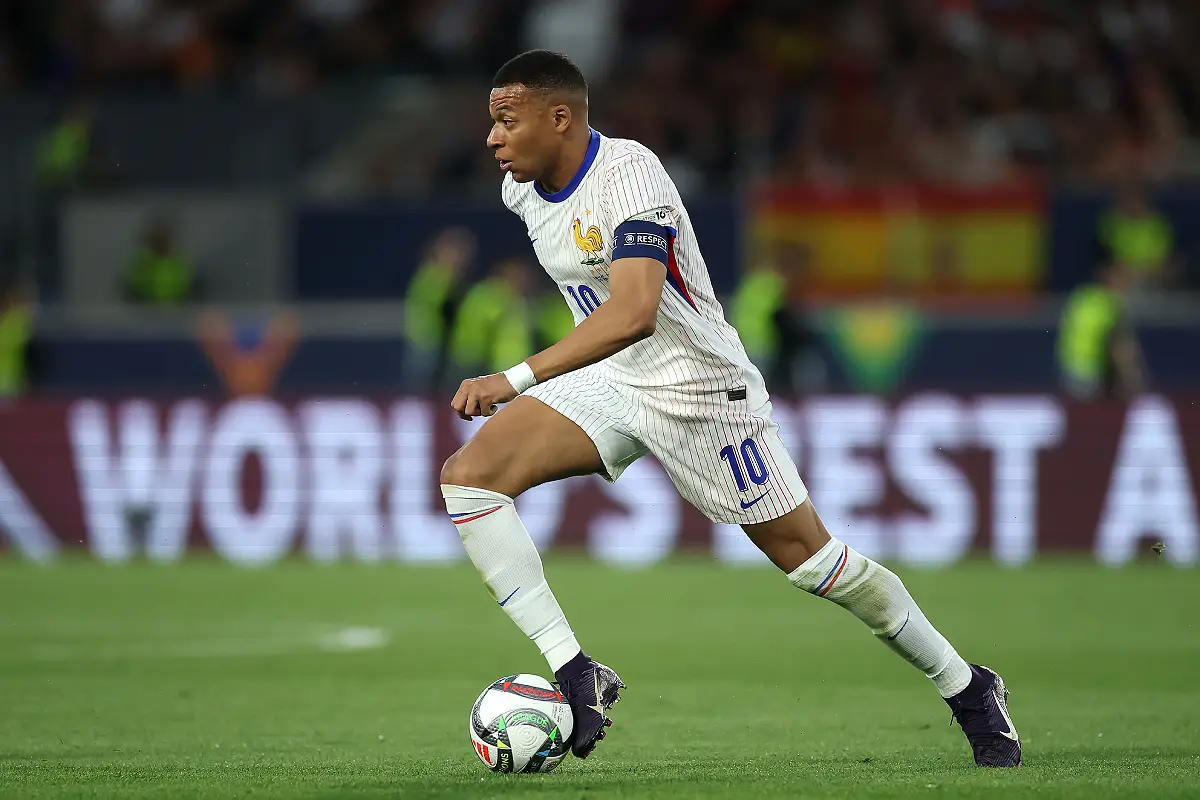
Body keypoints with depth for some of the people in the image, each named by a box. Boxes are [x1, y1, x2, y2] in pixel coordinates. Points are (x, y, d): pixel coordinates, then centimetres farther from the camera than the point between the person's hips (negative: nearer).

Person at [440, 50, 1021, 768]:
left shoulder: (627, 174, -27)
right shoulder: (524, 186, -2)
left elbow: (633, 314, -41)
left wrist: (514, 379, -45)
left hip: (700, 388, -7)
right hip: (610, 383, 7)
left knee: (811, 558, 1)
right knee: (468, 476, -14)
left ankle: (969, 689, 22)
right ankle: (577, 680, -17)